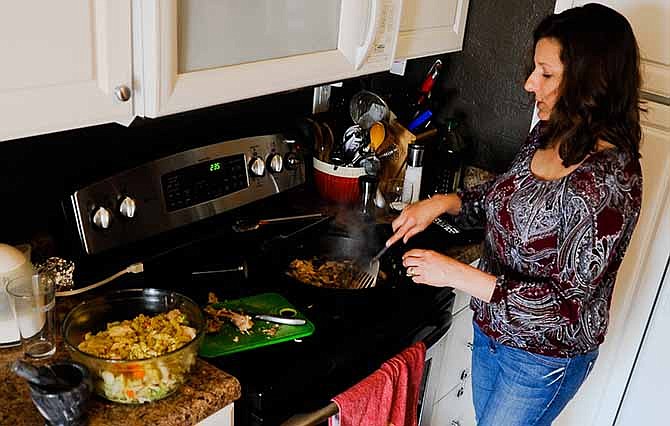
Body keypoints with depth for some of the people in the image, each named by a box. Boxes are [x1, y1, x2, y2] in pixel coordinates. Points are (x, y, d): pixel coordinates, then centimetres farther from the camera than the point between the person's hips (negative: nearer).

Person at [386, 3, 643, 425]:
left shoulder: (609, 181, -31)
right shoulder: (548, 135, -6)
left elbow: (566, 302, -29)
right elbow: (503, 195, 11)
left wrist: (457, 274, -29)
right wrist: (443, 202, -7)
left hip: (544, 357, -7)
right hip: (492, 327, 7)